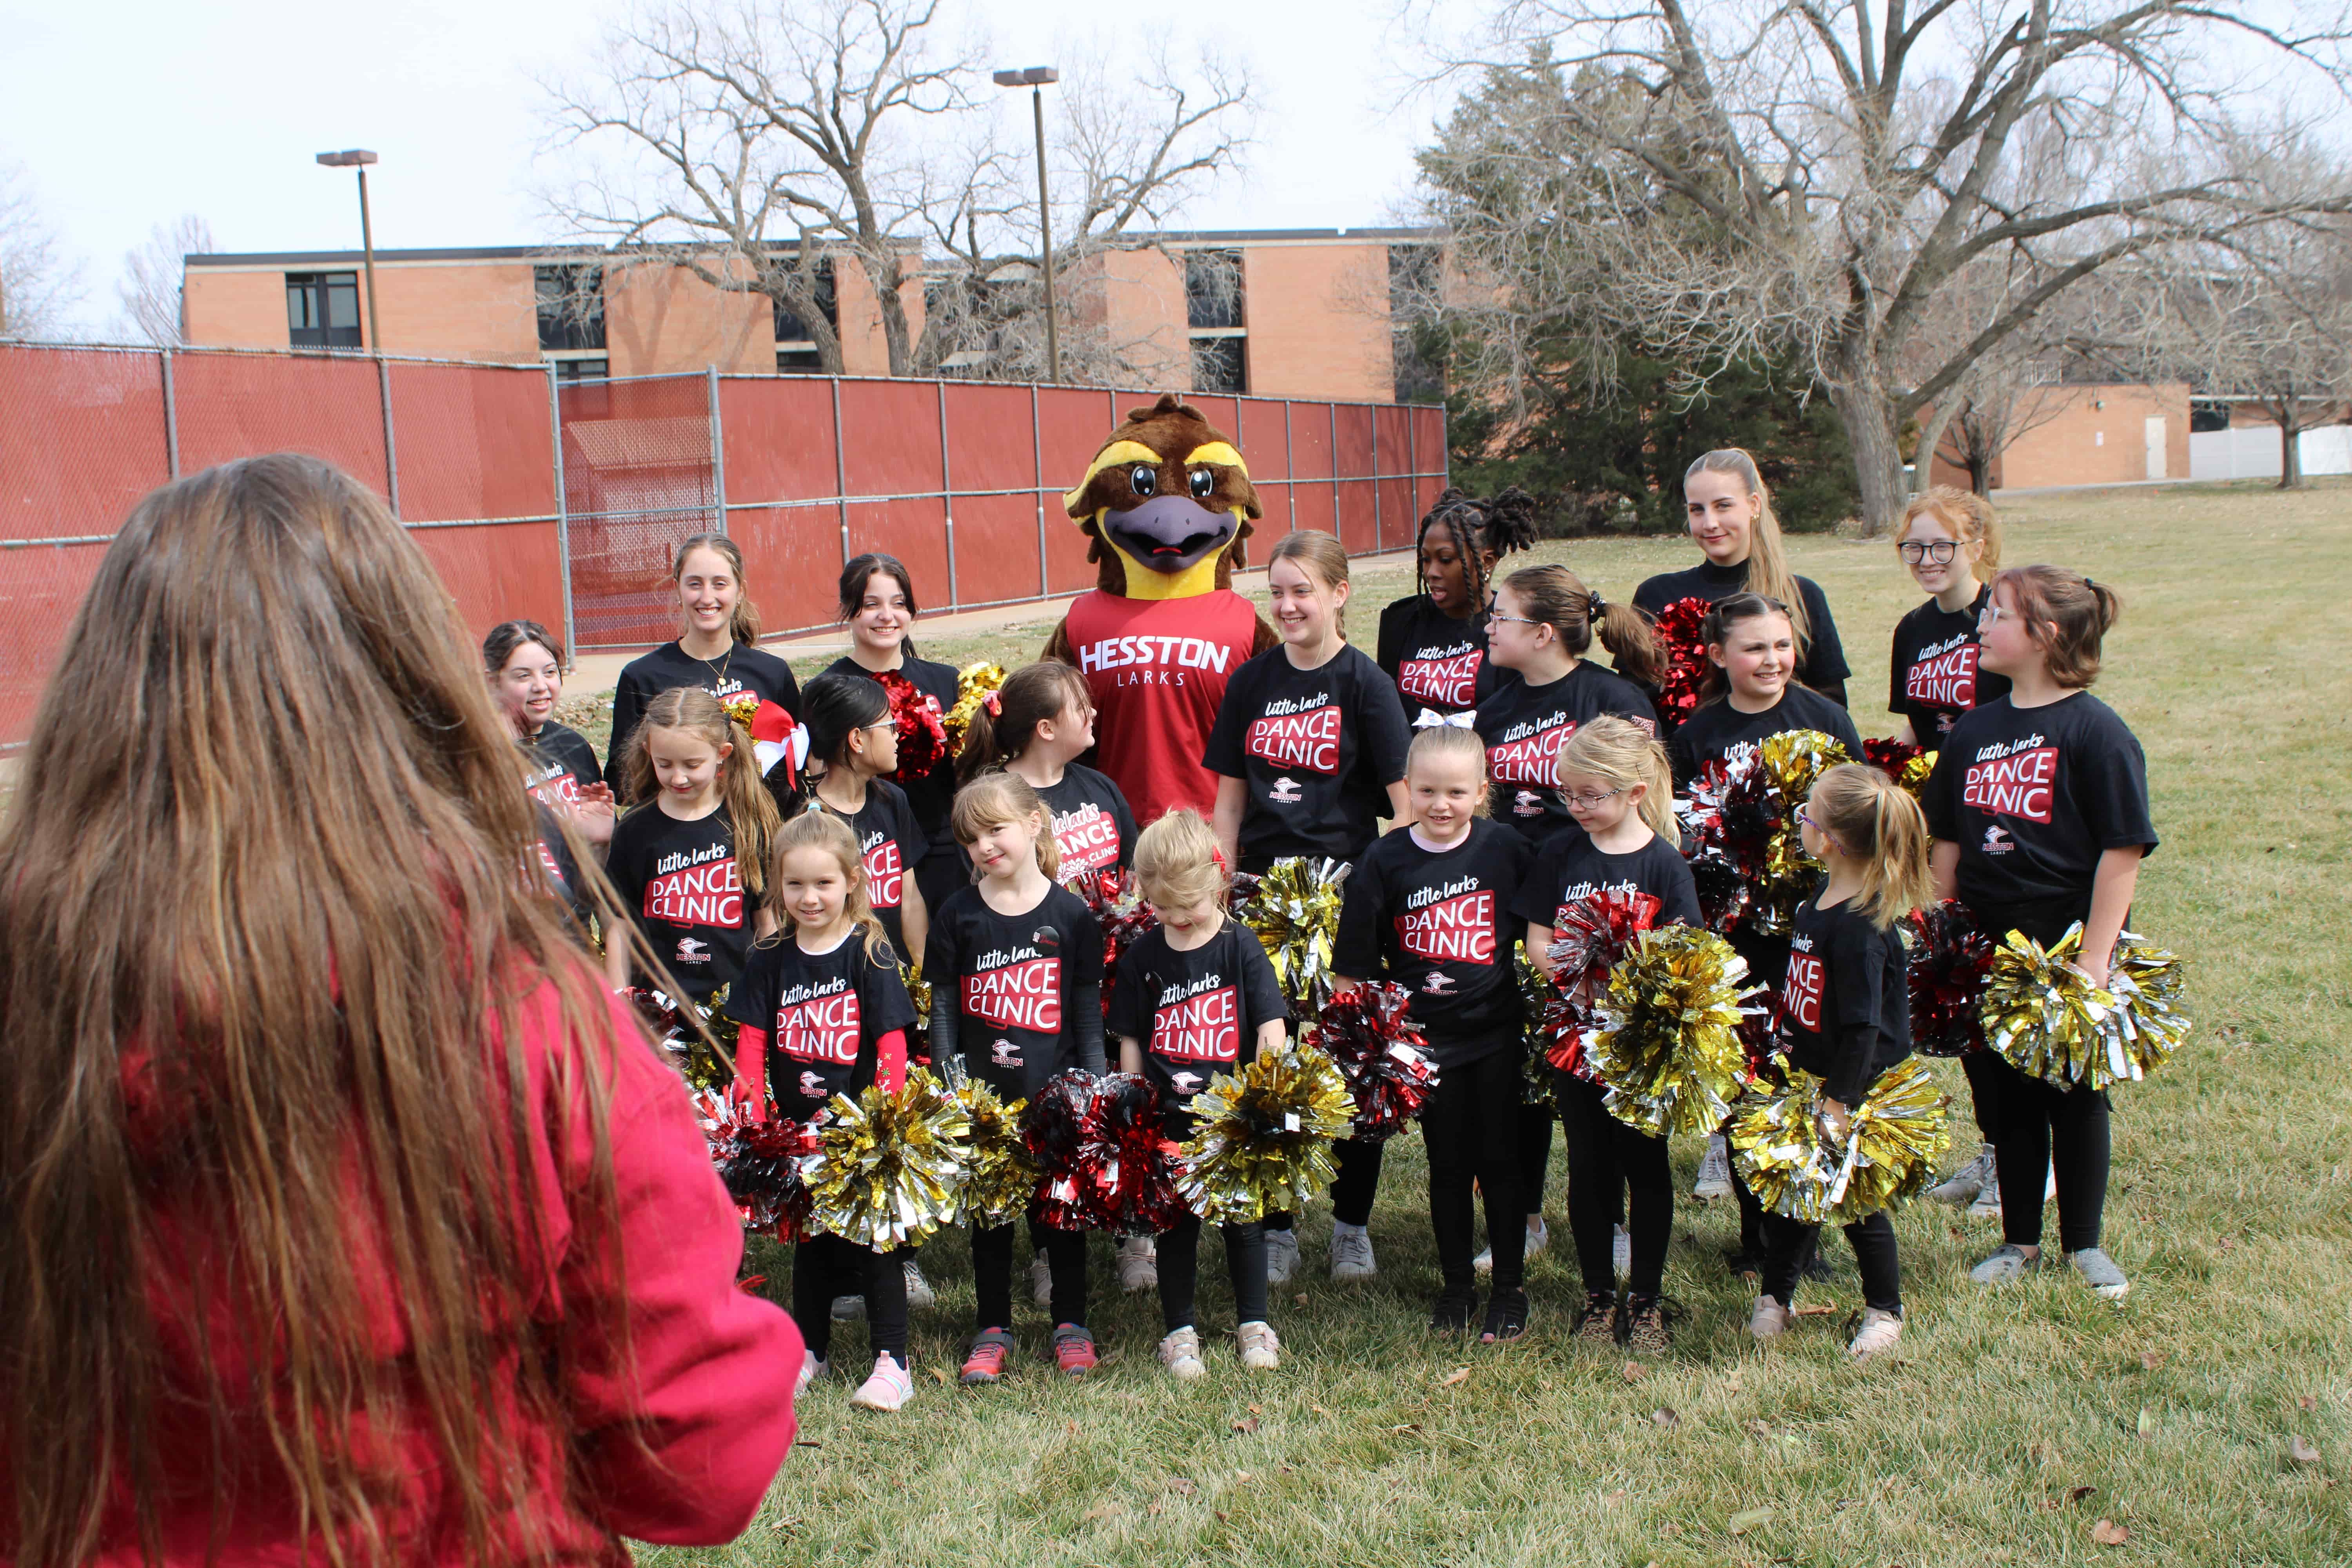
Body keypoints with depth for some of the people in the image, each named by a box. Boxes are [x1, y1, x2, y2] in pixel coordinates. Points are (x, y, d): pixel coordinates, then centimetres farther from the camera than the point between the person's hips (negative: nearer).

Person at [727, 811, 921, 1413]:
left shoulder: (870, 953, -7)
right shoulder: (770, 959, 3)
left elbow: (891, 1044, -10)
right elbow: (752, 1044, 3)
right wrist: (755, 1121, -6)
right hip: (798, 1130, 4)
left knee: (875, 1237, 2)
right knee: (809, 1239, 16)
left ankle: (892, 1361, 9)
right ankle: (808, 1352, 29)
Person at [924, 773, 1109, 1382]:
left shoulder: (1070, 914, -2)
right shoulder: (958, 914, 1)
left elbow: (1089, 1012, 2)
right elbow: (943, 1006, 4)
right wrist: (948, 1078, -3)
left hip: (1054, 1091, -1)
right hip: (982, 1095, 1)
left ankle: (1071, 1324, 24)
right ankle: (994, 1329, 24)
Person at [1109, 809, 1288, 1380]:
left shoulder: (1242, 947, -6)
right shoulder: (1141, 957, 0)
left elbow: (1271, 1027, -8)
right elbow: (1130, 1040, 4)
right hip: (1168, 1117, 1)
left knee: (1243, 1219, 11)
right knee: (1176, 1224, 11)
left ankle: (1253, 1323, 27)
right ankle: (1180, 1330, 24)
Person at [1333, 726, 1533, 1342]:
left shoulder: (1505, 849, -6)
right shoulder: (1384, 862, -7)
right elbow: (1350, 965, -2)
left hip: (1496, 1035, 0)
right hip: (1426, 1039, 0)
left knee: (1499, 1161, 8)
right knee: (1447, 1165, 13)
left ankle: (1511, 1285, 24)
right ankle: (1456, 1284, 28)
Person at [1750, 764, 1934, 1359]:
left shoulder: (1861, 926, -28)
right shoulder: (1817, 903, 0)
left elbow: (1863, 1027, -26)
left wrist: (1840, 1103, -23)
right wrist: (1784, 1048, 18)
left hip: (1853, 1090, -8)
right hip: (1803, 1080, 8)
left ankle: (1885, 1311, 30)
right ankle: (1775, 1297, 32)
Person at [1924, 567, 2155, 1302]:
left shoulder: (2096, 731, -13)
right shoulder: (1974, 730, 5)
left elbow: (2123, 849, -14)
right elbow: (1947, 837, 14)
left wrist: (2095, 955, -17)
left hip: (2068, 947, -5)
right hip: (1990, 947, 5)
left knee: (2077, 1099, 8)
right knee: (2010, 1095, 13)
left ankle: (2084, 1243, 25)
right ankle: (2019, 1240, 26)